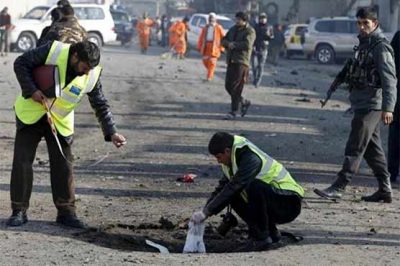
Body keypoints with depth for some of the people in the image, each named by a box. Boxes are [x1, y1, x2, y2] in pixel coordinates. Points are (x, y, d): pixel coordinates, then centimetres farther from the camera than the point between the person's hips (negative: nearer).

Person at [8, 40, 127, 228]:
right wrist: (31, 90, -24)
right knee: (22, 161, -2)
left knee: (63, 165, -2)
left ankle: (66, 212, 8)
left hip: (60, 121, 2)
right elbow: (20, 63, -14)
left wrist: (112, 133, -16)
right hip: (31, 113, -2)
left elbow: (101, 106, -6)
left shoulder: (92, 75, -15)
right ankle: (19, 211, 6)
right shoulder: (53, 51, -23)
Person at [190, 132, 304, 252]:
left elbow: (233, 188, -30)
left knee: (254, 186, -32)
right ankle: (271, 232, 10)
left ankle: (261, 238, -19)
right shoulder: (234, 158, 6)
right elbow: (222, 187, 9)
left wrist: (206, 212, -29)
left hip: (289, 203, -9)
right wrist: (204, 210, -5)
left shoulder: (250, 159, -23)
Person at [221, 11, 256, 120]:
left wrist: (234, 45, -10)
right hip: (231, 61, 8)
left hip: (241, 62, -8)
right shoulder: (233, 29, 18)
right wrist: (229, 44, -6)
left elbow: (247, 44, -19)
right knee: (228, 86, 8)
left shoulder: (250, 31, -4)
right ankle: (244, 102, 26)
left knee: (236, 87, -10)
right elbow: (223, 40, 16)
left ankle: (233, 112, -6)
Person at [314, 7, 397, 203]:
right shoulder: (364, 43, 16)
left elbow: (389, 80, -18)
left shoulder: (381, 47, -12)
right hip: (362, 104, 10)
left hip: (371, 105, -10)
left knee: (355, 148, -9)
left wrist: (388, 108, -25)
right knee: (372, 148, 12)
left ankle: (339, 187, -8)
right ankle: (385, 190, 17)